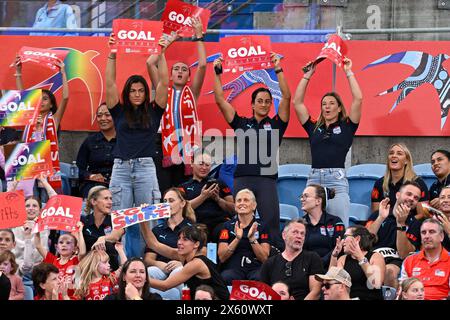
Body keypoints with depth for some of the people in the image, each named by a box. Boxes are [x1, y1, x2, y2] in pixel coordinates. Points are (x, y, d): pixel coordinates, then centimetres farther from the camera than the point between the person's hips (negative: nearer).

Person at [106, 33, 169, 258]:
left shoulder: (153, 112, 9)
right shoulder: (120, 112, 9)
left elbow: (164, 83, 1)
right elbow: (109, 84, 2)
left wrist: (161, 54, -4)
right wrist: (112, 55, -4)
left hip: (146, 168, 0)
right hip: (121, 168, 1)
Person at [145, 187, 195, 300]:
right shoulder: (157, 230, 24)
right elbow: (148, 259, 15)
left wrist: (181, 263, -17)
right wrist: (158, 264, -10)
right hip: (161, 269, 2)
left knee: (178, 272, -39)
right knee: (149, 272, -34)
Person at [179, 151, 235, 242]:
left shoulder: (219, 184, 22)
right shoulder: (184, 187, 20)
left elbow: (233, 209, 15)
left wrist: (218, 199, -3)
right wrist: (203, 197, -8)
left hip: (219, 224, 1)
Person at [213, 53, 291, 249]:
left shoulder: (276, 124, 10)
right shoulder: (241, 123, 13)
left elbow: (286, 97, 1)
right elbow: (220, 100, 10)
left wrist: (278, 70, -5)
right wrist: (218, 73, 5)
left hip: (267, 180, -1)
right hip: (242, 179, 1)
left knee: (272, 226, -5)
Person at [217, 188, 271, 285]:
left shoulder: (261, 227, 11)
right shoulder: (228, 226, 12)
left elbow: (264, 258, 2)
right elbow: (222, 257, 3)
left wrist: (252, 239, -10)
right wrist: (237, 239, -10)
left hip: (255, 268, 0)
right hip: (233, 268, 0)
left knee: (259, 278, -37)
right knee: (227, 277, -36)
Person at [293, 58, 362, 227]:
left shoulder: (346, 127, 9)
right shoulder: (314, 128, 16)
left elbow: (358, 99, 0)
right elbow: (297, 102, 14)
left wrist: (348, 72, 4)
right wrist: (306, 76, 13)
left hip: (337, 180, -3)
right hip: (314, 179, 3)